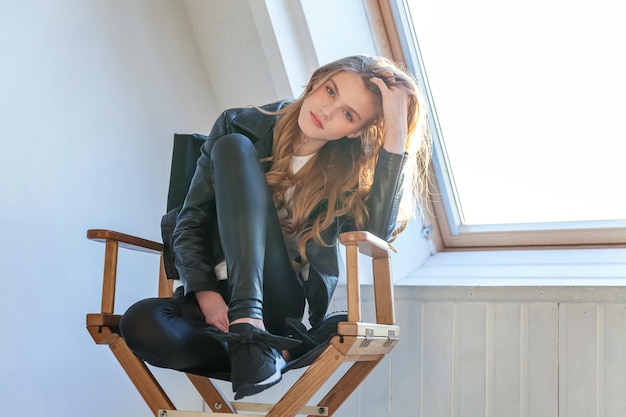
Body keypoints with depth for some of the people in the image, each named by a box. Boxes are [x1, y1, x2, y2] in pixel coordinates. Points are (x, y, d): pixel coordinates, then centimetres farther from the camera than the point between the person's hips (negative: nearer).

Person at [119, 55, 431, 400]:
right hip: (221, 299, 1)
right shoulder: (242, 128, 1)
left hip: (287, 310, -1)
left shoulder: (347, 172, 1)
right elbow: (190, 222, 2)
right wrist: (205, 293, -15)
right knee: (140, 324, -35)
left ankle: (251, 339, -33)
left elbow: (377, 234, -20)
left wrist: (395, 135, -21)